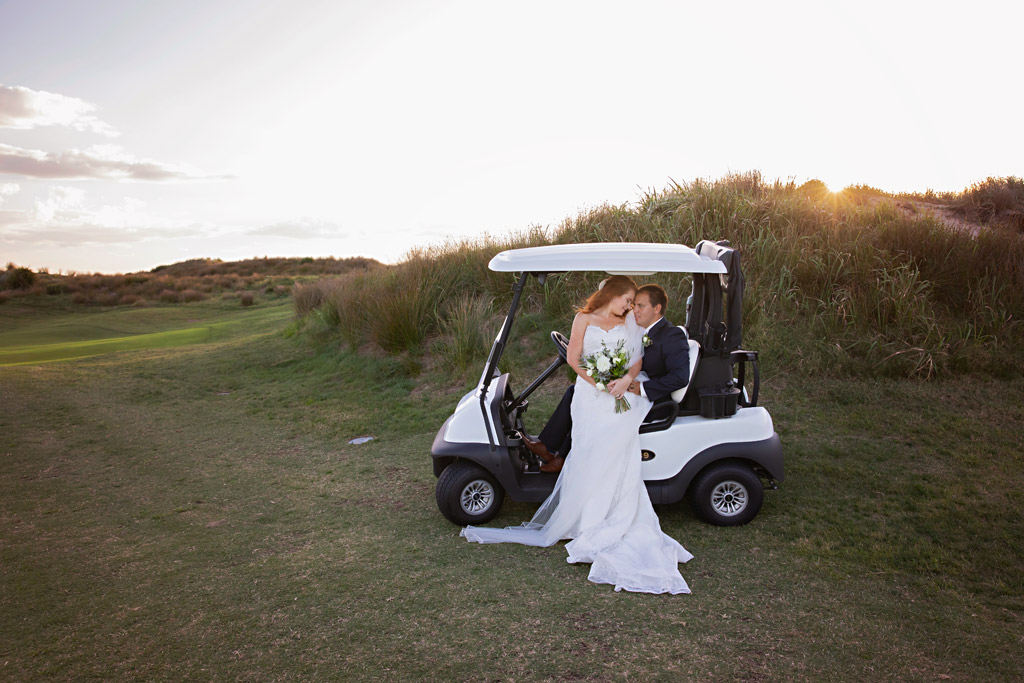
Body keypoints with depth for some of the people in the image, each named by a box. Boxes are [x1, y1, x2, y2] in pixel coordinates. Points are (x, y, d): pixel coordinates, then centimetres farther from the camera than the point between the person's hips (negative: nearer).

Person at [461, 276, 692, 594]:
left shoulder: (630, 322, 19)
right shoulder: (584, 319, 11)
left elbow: (638, 359, 10)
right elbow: (573, 357, 3)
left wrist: (625, 379, -11)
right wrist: (600, 384, -8)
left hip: (623, 395, 1)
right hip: (590, 393, -1)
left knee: (614, 445, -19)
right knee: (591, 448, -17)